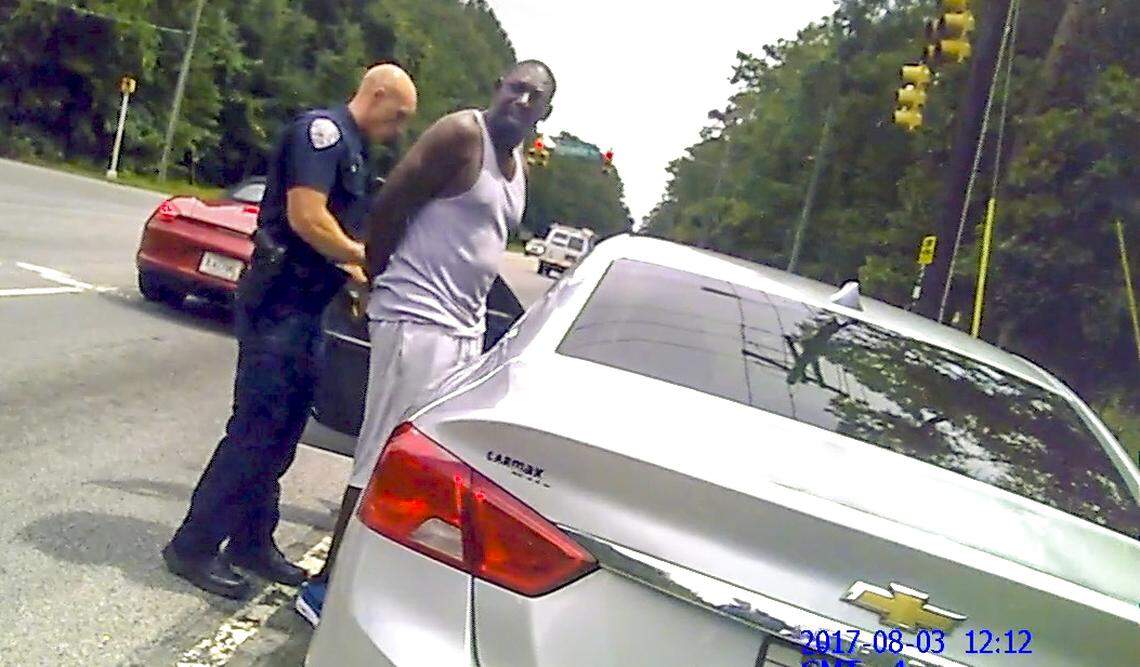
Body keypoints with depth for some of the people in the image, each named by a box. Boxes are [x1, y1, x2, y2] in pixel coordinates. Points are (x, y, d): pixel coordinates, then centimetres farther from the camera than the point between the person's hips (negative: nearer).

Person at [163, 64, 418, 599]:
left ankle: (252, 541, 24)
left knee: (283, 431, 13)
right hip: (279, 304, -10)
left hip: (305, 308, 10)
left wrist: (363, 276, 12)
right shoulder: (323, 129, -11)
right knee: (256, 429, -7)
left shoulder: (353, 150, 18)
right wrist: (368, 257, -11)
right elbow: (306, 218, -21)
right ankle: (193, 547, 3)